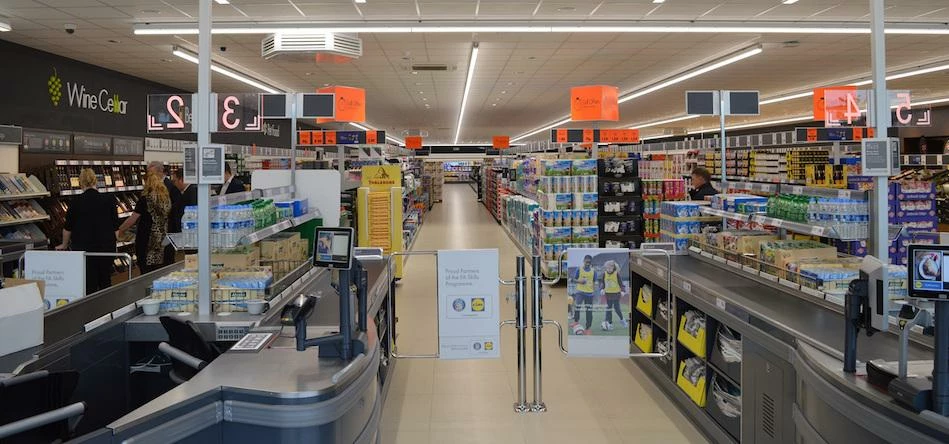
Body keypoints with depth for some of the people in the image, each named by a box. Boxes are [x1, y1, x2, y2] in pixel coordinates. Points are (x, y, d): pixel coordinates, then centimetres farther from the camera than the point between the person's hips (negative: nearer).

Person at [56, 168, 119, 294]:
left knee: (89, 285, 4)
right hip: (106, 247, 1)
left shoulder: (76, 202, -6)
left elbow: (68, 227, 4)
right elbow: (115, 226, -1)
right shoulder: (109, 200, -5)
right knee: (105, 283, 15)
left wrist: (64, 245, 20)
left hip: (83, 248, -1)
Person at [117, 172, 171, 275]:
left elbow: (133, 219, -11)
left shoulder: (146, 199, -13)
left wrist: (119, 231, 0)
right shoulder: (166, 198, 5)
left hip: (147, 240, -6)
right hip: (162, 240, 6)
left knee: (146, 271, 1)